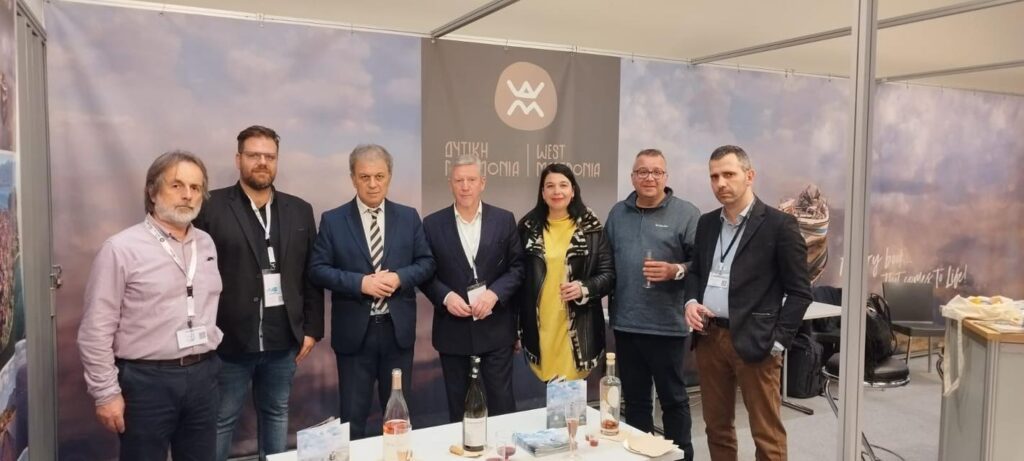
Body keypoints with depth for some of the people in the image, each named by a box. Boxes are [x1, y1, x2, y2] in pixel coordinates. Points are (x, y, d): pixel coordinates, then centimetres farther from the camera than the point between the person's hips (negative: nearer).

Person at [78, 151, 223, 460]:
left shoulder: (206, 244, 8)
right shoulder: (121, 249, -9)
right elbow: (96, 330, -9)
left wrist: (209, 361, 14)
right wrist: (106, 393, -9)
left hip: (202, 375, 5)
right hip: (147, 379, -5)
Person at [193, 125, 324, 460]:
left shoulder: (300, 211, 7)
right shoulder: (211, 207, -4)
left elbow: (311, 275, 8)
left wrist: (312, 328, 6)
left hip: (283, 339, 4)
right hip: (229, 340, -3)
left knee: (276, 415, 16)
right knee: (221, 421, 8)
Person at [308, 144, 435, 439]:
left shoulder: (409, 217, 5)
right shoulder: (332, 220, -1)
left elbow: (426, 263, 4)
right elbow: (317, 270, -6)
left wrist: (400, 277, -15)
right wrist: (360, 282, -19)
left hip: (398, 329, 2)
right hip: (354, 331, -2)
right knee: (352, 416, 8)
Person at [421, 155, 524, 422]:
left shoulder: (504, 220, 2)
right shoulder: (433, 224, 1)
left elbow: (517, 267, 1)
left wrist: (494, 293, -15)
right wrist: (445, 296, -14)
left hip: (495, 327, 0)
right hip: (453, 329, 1)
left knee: (501, 400, 6)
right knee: (457, 403, 13)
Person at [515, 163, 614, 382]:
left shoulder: (591, 227, 0)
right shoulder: (528, 227, 4)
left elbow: (608, 274, 3)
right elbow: (518, 275, 9)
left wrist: (584, 288, -17)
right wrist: (515, 327, 7)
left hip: (578, 328, -1)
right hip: (539, 327, 1)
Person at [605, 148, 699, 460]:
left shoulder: (686, 213, -3)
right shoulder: (618, 213, 11)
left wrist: (675, 271, -22)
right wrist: (606, 301, 5)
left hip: (666, 325, -4)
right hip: (625, 323, 4)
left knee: (673, 397, 9)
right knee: (634, 398, 15)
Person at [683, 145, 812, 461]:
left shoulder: (779, 225, -7)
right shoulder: (707, 223, 11)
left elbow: (799, 292, -6)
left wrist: (778, 341, -12)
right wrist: (691, 301, 0)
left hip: (755, 341, -5)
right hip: (709, 337, 6)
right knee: (716, 427, 15)